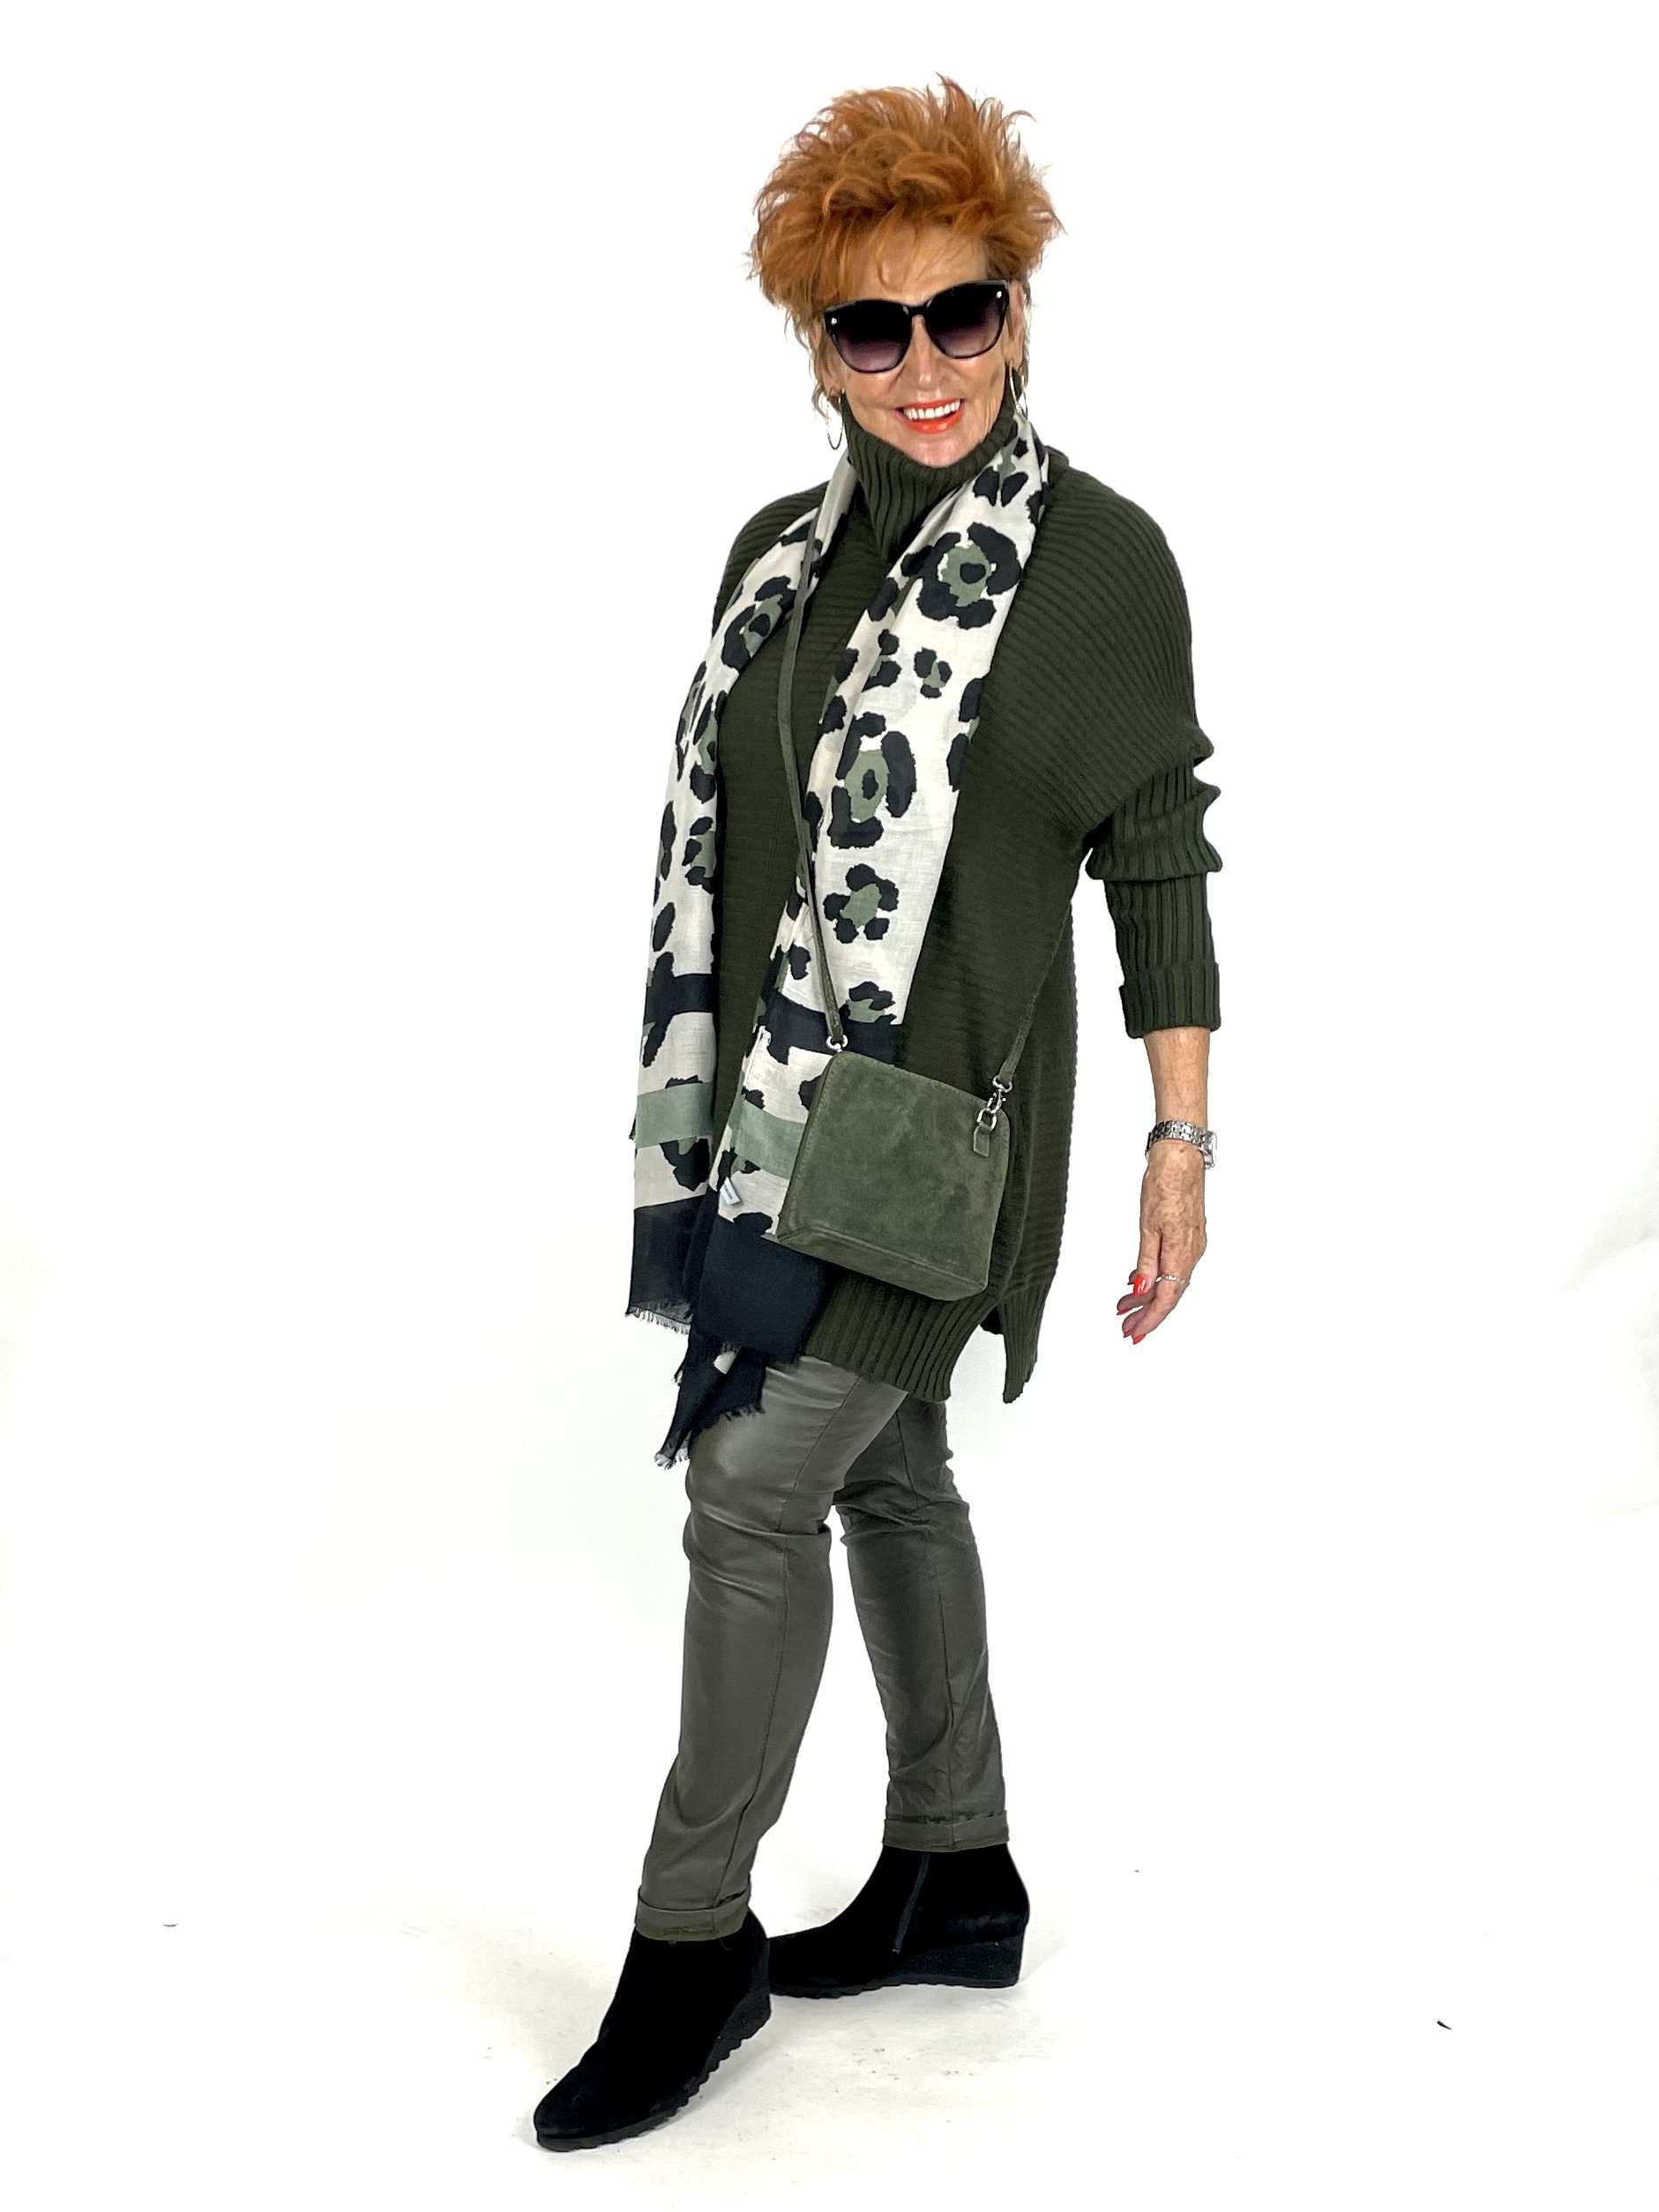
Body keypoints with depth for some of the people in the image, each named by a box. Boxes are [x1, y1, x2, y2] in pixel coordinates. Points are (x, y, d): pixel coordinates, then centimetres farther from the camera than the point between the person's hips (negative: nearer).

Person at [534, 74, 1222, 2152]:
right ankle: (954, 1874, 29)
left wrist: (1183, 1141, -7)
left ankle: (693, 1937, 3)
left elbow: (1159, 864, -5)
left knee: (756, 1480, -11)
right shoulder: (783, 552, 9)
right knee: (886, 1467, 14)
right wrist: (696, 1106, 16)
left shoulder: (1101, 556, -7)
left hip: (933, 1117, -6)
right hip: (779, 1102, 7)